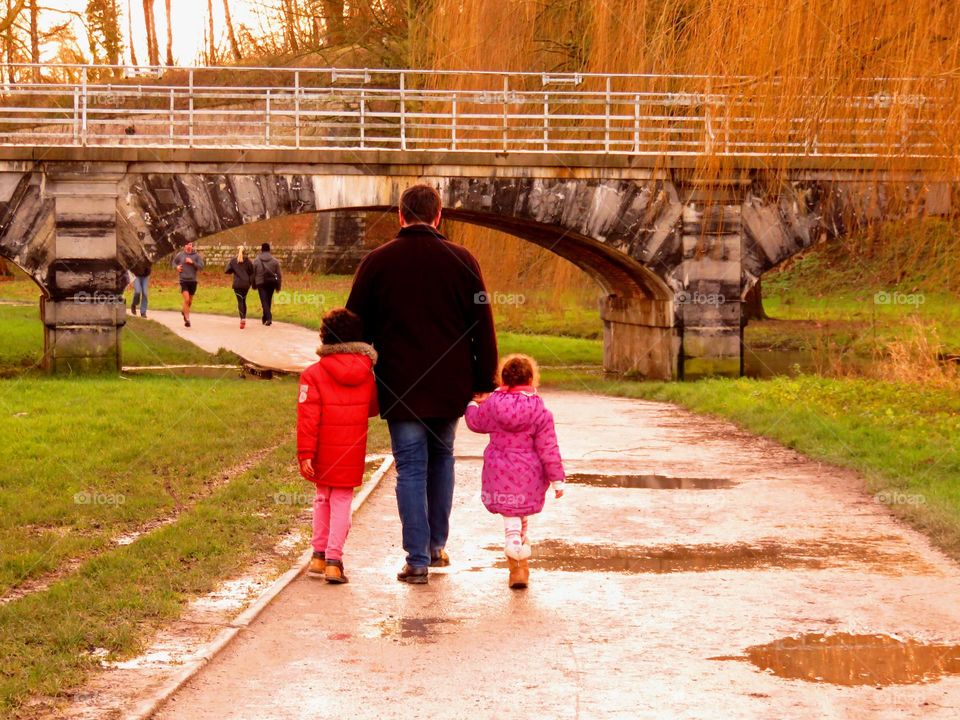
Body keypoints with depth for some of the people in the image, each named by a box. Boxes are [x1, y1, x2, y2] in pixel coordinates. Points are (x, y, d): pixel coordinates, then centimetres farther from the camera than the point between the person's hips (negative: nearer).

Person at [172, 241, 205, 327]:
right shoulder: (180, 255, 1)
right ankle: (187, 319, -10)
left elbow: (201, 267, -7)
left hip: (193, 281, 2)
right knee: (186, 299, -16)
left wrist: (192, 262, -18)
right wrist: (176, 266, -3)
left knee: (190, 301, 15)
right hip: (183, 281, -2)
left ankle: (184, 311, 45)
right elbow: (174, 262, 19)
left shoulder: (196, 255, -1)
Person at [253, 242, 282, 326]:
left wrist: (254, 285, 12)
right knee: (268, 301, 15)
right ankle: (265, 318, 26)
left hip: (261, 283, -3)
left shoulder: (256, 261, -3)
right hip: (271, 283, 3)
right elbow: (278, 274, 3)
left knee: (264, 301, -5)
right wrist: (278, 286, 10)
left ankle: (269, 317, -23)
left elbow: (253, 274, 2)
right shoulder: (274, 261, 1)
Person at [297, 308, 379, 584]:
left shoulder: (314, 373, -9)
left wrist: (305, 453, -14)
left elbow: (308, 417, -14)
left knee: (322, 498, 18)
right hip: (352, 455, 1)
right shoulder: (367, 373, 0)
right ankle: (334, 560, -4)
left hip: (323, 455, -1)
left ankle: (318, 556, 23)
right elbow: (372, 408, 15)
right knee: (342, 501, 6)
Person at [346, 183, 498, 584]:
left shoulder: (377, 262, -1)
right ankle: (437, 546, 24)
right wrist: (484, 380, 8)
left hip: (400, 386, -1)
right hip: (450, 386, 2)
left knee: (411, 468, 2)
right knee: (441, 458, 20)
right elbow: (482, 325, 1)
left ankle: (418, 559, -3)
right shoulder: (461, 261, 0)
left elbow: (357, 326, 4)